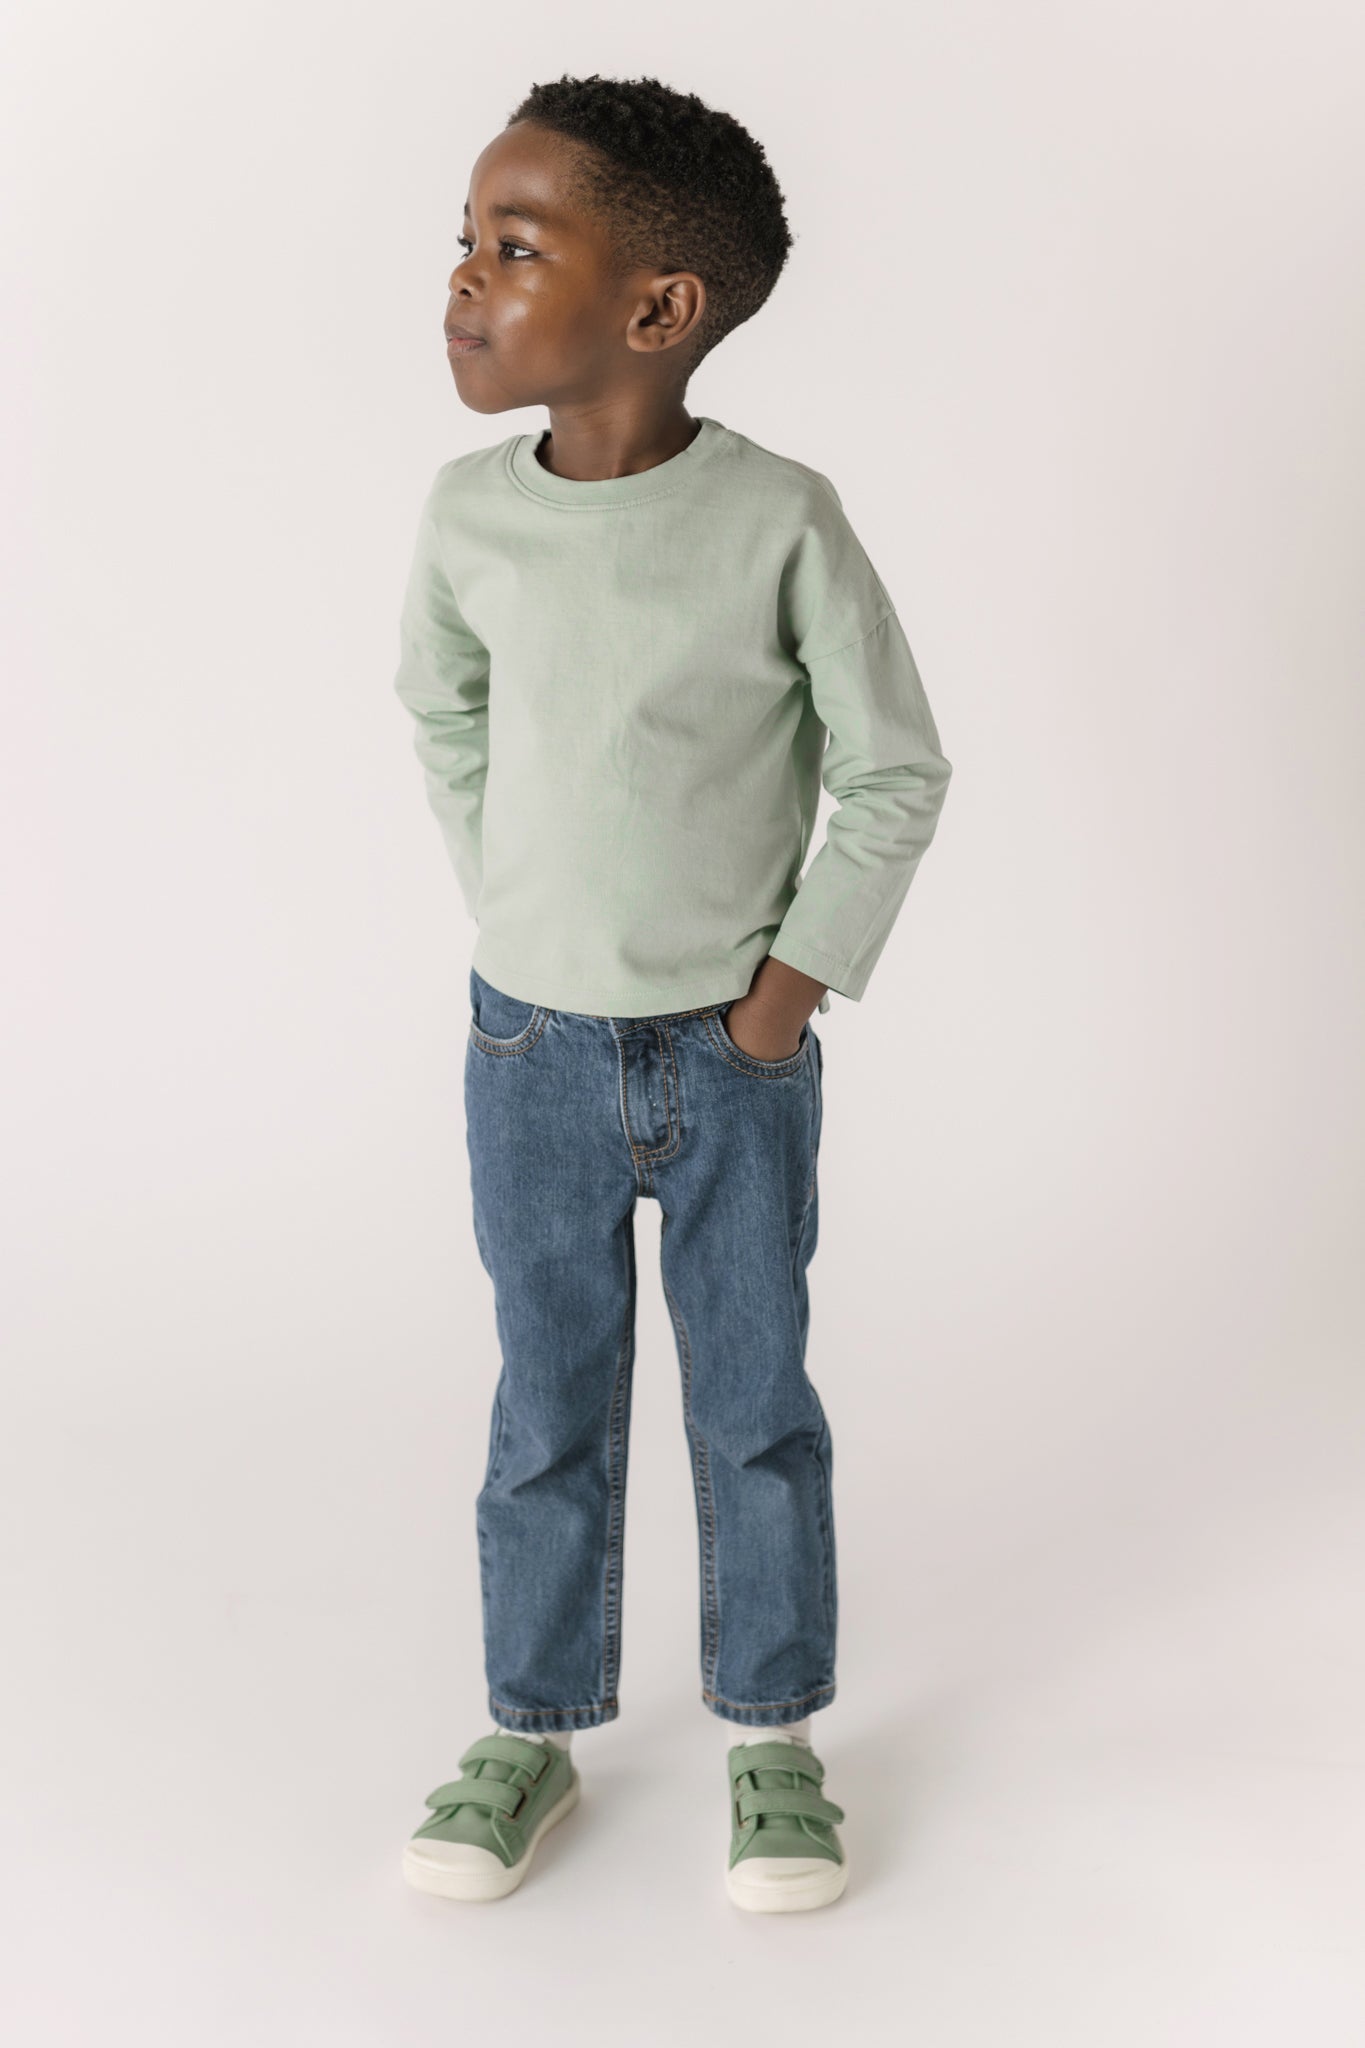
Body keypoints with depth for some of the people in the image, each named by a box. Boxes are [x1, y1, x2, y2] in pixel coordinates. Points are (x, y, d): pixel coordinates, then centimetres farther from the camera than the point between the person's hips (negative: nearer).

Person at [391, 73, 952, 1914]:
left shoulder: (781, 520, -16)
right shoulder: (469, 512, -6)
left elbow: (896, 770, -6)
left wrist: (800, 976, -8)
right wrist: (507, 906, 8)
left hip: (737, 1058, -2)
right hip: (529, 1049, 2)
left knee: (756, 1401, 11)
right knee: (549, 1409, 13)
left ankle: (772, 1731, 28)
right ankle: (533, 1730, 29)